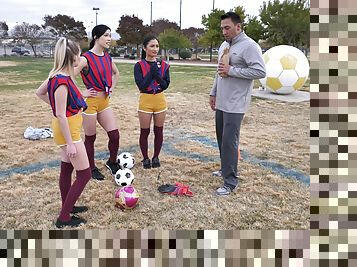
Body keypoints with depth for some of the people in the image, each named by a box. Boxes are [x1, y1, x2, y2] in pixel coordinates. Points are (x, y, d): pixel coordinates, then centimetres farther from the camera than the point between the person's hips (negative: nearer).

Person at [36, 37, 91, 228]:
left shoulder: (57, 75, 3)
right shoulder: (62, 81, -25)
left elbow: (40, 93, 18)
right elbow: (61, 115, -25)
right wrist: (70, 143, -21)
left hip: (68, 128, 10)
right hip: (68, 130, -10)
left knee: (67, 168, 19)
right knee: (84, 174, -2)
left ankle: (68, 206, 36)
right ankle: (64, 217, 7)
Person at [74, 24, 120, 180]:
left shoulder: (107, 57, 6)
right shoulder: (86, 58, -16)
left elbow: (116, 73, 26)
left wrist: (111, 89, 15)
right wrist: (82, 94, -16)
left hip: (104, 101, 6)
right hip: (90, 102, -6)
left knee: (114, 134, 5)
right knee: (90, 138, 8)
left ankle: (112, 162, 29)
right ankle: (92, 168, 26)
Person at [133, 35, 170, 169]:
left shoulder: (163, 65, 2)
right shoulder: (139, 65, -6)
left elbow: (165, 85, -5)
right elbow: (141, 86, -16)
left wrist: (157, 75, -20)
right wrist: (151, 71, -18)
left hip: (160, 100, 3)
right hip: (145, 101, -2)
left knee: (159, 131, 11)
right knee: (145, 132, 6)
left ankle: (156, 157, 28)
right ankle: (145, 158, 24)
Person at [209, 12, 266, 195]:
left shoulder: (249, 46, -12)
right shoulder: (224, 45, 16)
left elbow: (260, 71, -22)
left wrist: (232, 70, -21)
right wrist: (213, 92, 22)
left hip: (235, 104, -9)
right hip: (221, 102, 9)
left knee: (229, 141, -8)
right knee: (222, 138, 16)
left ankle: (230, 182, 1)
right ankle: (226, 169, 32)